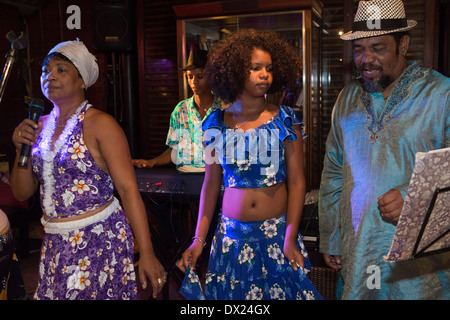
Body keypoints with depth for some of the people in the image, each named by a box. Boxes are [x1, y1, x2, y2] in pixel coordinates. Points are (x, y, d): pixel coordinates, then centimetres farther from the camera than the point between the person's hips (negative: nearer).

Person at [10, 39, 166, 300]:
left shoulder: (100, 124, -12)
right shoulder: (41, 126, 8)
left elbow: (128, 190, -17)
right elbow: (22, 192, 10)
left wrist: (147, 254, -21)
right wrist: (23, 150, -7)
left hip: (99, 240, -6)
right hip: (55, 244, 6)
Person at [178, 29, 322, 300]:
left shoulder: (286, 120, -3)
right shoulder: (217, 124, 0)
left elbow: (297, 182, -5)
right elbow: (211, 184, 4)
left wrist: (290, 238, -12)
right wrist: (199, 240, 1)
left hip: (277, 233, -1)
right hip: (232, 235, 1)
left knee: (279, 290, 8)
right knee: (232, 292, 10)